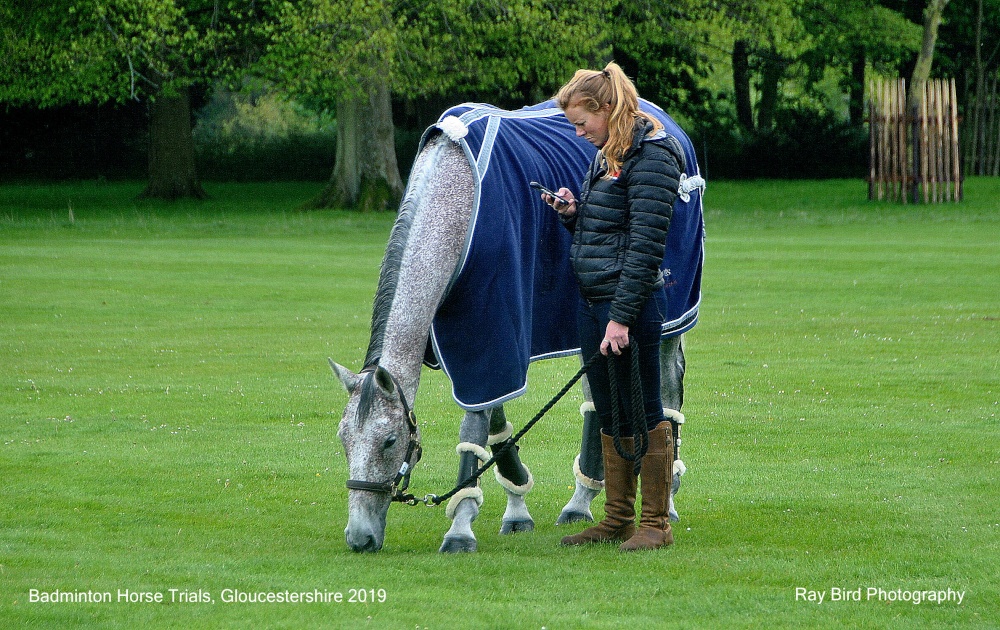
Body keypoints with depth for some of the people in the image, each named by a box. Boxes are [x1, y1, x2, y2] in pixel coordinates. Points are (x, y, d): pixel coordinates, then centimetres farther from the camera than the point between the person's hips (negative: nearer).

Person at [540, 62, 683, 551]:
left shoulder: (651, 155, -14)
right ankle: (617, 519, 23)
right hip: (591, 304, 9)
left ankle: (656, 523, 6)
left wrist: (622, 318, -21)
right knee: (610, 417, 15)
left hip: (632, 304, -9)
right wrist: (572, 213, 2)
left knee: (643, 414, -1)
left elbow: (645, 245, -19)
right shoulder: (607, 154, 15)